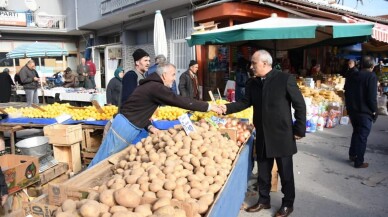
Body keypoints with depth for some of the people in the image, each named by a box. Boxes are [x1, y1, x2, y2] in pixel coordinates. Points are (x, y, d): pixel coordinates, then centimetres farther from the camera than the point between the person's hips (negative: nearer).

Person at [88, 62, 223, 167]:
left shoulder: (152, 85, 15)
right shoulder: (156, 87, -17)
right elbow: (180, 101, -20)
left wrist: (149, 126, 6)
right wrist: (208, 107, -14)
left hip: (127, 127, 10)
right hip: (125, 127, -10)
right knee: (103, 161, 0)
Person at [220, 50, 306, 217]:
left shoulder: (285, 79, -12)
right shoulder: (252, 83, 4)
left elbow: (300, 105, -10)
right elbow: (245, 102, 8)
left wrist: (299, 130, -10)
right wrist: (226, 108, -7)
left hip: (282, 135, -5)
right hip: (262, 136, 5)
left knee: (285, 173, 10)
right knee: (263, 172, 16)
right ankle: (264, 200, 34)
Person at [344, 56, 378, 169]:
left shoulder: (351, 76, 7)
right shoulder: (371, 76, -14)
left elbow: (347, 93, 12)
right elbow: (372, 97, -17)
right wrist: (374, 111, -5)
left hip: (352, 110, 6)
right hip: (365, 112, -6)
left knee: (356, 132, 23)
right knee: (362, 136, 2)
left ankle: (352, 154, 30)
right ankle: (359, 162, 8)